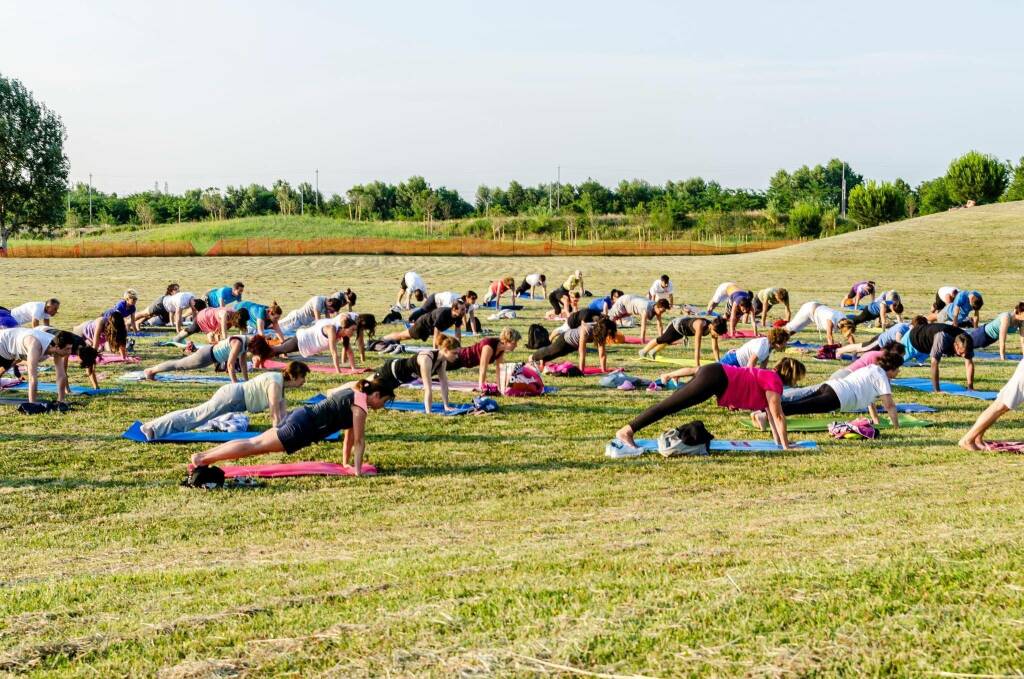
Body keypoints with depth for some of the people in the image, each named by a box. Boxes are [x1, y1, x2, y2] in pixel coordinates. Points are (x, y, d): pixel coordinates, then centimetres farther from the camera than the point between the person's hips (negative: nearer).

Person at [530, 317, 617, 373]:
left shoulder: (600, 331, -29)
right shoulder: (586, 330, -46)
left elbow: (602, 353, -26)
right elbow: (582, 353, -45)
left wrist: (604, 370, -28)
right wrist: (581, 371, -44)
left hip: (574, 345, 4)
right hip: (565, 339, -4)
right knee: (550, 351, 26)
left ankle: (542, 360, 62)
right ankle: (533, 358, 56)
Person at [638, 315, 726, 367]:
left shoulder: (713, 326, -28)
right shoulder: (700, 325, -47)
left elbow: (715, 348, -20)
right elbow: (697, 347, -49)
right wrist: (698, 367, -50)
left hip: (686, 326, 6)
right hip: (678, 325, -6)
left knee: (667, 340, 32)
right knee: (661, 339, 21)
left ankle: (652, 352, 58)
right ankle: (643, 351, 47)